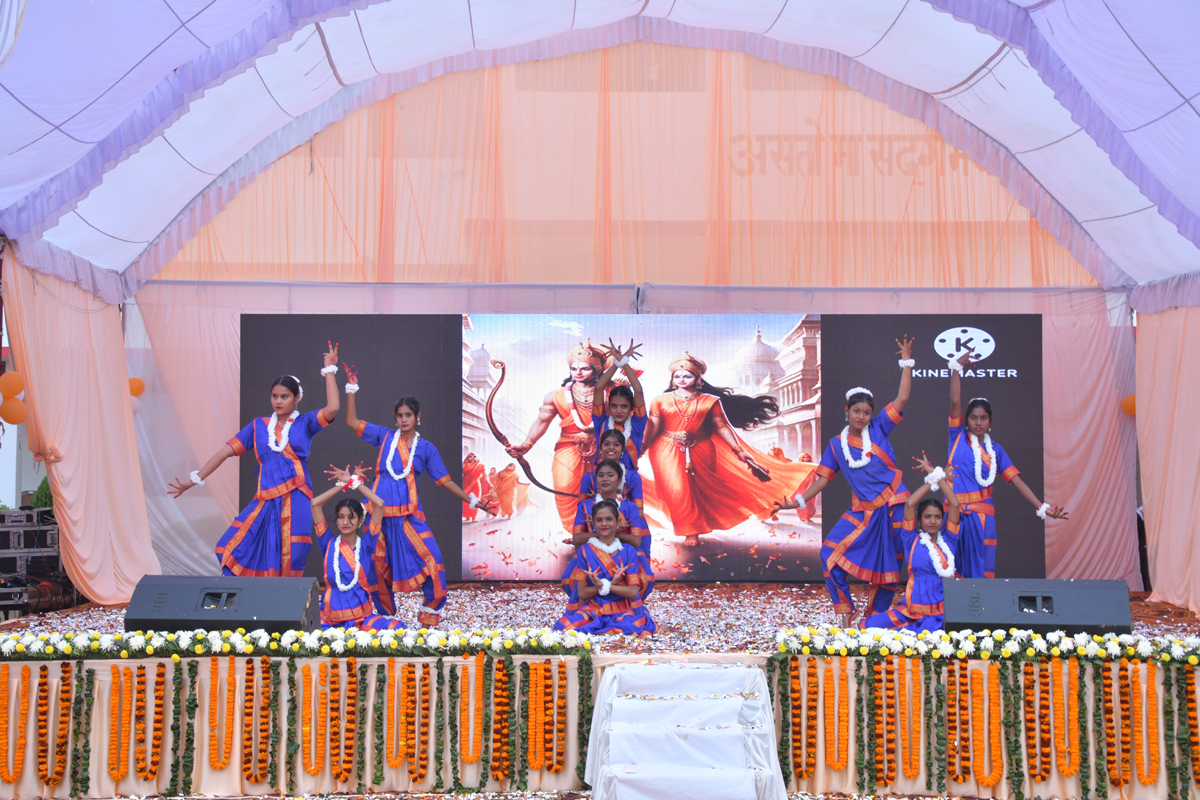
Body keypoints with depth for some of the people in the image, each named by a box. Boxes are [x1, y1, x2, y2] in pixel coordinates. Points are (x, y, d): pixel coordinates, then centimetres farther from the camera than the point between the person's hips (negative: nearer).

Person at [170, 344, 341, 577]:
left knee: (288, 565, -5)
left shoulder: (305, 423, 7)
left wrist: (329, 369, -5)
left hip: (295, 502, -3)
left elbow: (332, 409, -11)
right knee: (234, 552, -9)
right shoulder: (258, 425, 15)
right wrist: (195, 479, 7)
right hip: (266, 501, 3)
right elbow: (226, 451, 11)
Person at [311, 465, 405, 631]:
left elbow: (379, 504, -4)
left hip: (363, 617, 0)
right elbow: (315, 503, 1)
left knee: (396, 627, -28)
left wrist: (354, 481, 4)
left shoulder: (365, 544, 5)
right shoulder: (329, 543, 7)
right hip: (330, 621, 0)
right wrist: (344, 484, 7)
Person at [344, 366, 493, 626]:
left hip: (409, 514, -1)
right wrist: (351, 389, 7)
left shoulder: (425, 448, 7)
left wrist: (472, 501, 4)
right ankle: (385, 615, 24)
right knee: (378, 564, 5)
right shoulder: (385, 437, 10)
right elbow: (352, 421, 12)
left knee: (431, 558, -13)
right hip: (380, 511, 1)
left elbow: (445, 480, 9)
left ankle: (431, 611, 4)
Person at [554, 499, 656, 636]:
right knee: (564, 628, -32)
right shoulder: (585, 551, 5)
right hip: (592, 611, 0)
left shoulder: (629, 551, 6)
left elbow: (633, 592, -2)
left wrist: (602, 585, -15)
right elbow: (582, 593, -1)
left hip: (623, 612, 1)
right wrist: (611, 583, -15)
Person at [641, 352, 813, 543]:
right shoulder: (661, 400, 3)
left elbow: (721, 427, 3)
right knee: (676, 490, -9)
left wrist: (739, 451, -3)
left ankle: (694, 528, 20)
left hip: (699, 450, 1)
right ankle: (689, 530, 3)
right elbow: (652, 426, -1)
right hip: (668, 451, -1)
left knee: (698, 490, 6)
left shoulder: (709, 401, 3)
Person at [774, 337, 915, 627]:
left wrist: (906, 360, -6)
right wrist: (798, 501, -2)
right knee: (831, 554, -14)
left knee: (888, 567, 4)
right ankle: (845, 614, -3)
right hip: (863, 511, 1)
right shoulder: (836, 445, 6)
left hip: (894, 507, -1)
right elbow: (823, 479, 7)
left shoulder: (878, 429, 2)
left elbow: (901, 399, -5)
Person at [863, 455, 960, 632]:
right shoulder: (912, 540, 5)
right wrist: (933, 478, 2)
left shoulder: (947, 540, 8)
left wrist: (937, 474, 2)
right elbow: (909, 504, -6)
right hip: (911, 609, -1)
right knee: (869, 626, -17)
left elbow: (954, 504, -1)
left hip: (941, 613, 1)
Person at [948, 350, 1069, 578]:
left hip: (981, 516, 1)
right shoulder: (958, 438, 6)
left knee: (980, 572, -1)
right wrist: (957, 367, -9)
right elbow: (955, 401, -4)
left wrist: (1043, 508, -5)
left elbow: (1017, 481, 4)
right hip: (955, 514, -1)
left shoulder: (995, 450, 10)